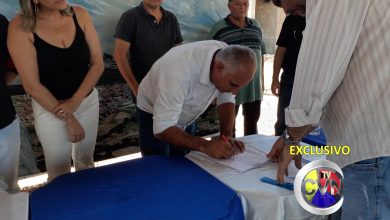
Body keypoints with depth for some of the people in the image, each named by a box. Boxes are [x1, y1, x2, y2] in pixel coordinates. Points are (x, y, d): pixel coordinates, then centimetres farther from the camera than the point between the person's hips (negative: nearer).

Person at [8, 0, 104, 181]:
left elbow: (98, 64, -7)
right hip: (50, 108, -3)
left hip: (88, 101, 3)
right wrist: (69, 119, -14)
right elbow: (31, 85, -16)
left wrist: (75, 101, -17)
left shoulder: (80, 15, -8)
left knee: (86, 159, 22)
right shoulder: (20, 28, -18)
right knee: (58, 170, 14)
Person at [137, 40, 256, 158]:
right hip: (153, 113, -5)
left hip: (186, 116, 5)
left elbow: (226, 100, -9)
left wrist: (227, 136, -22)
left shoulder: (228, 55, -21)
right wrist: (205, 146, -44)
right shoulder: (181, 71, -39)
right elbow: (162, 129, -37)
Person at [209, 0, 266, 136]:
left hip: (254, 84, 5)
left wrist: (262, 79, 12)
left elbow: (261, 53, 13)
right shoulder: (219, 28, -8)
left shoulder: (256, 26, 7)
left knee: (253, 120, 17)